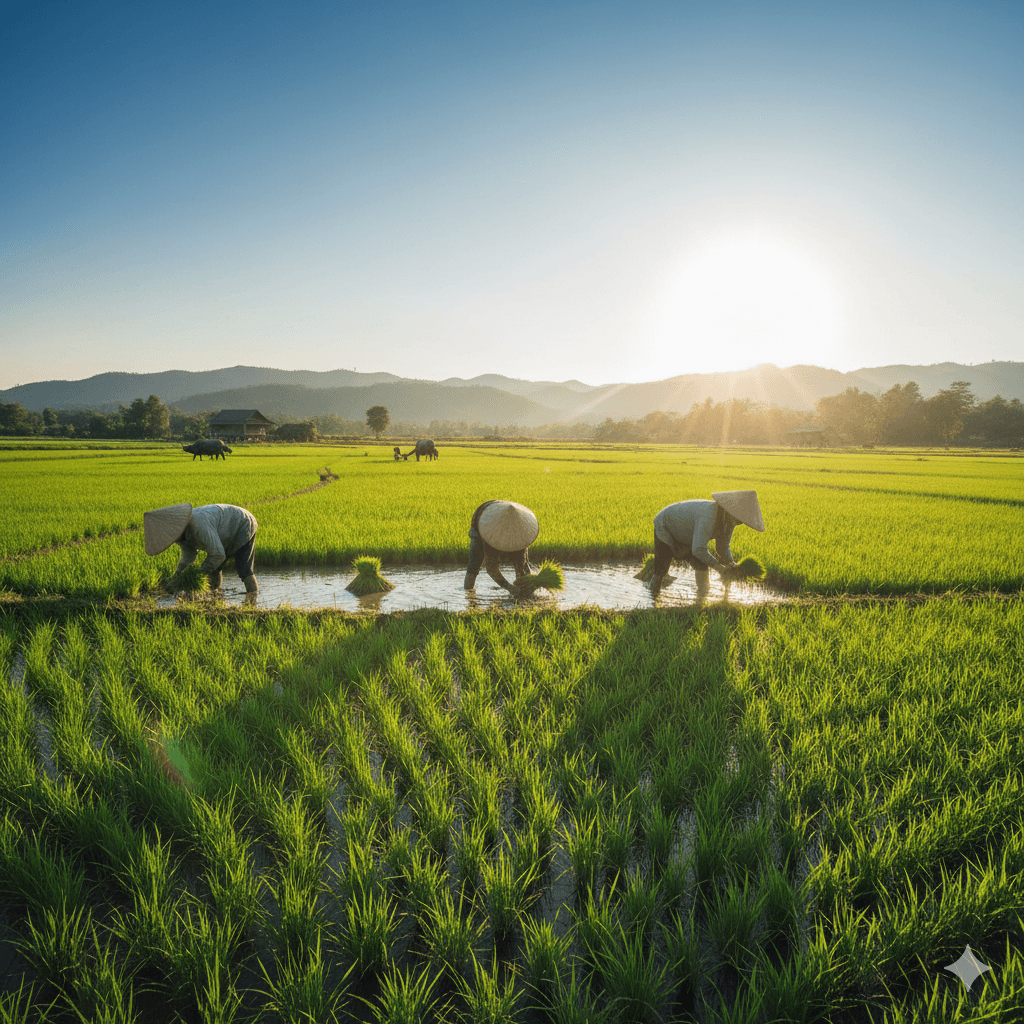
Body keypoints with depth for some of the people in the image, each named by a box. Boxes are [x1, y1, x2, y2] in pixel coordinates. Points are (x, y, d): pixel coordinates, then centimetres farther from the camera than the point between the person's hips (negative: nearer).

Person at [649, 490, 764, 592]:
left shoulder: (729, 519, -13)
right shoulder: (710, 515, -41)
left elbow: (722, 548, -1)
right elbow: (698, 549, -43)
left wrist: (732, 565, -18)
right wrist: (719, 568, -36)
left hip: (684, 536, 8)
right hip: (665, 528, -7)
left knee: (702, 565, -9)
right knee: (661, 571, -6)